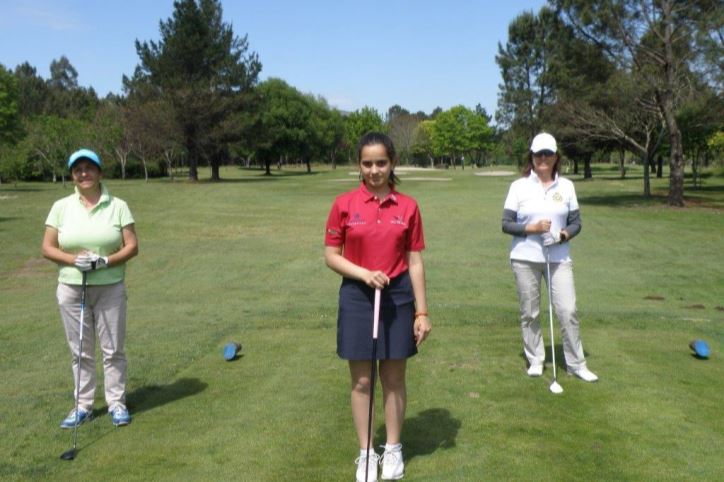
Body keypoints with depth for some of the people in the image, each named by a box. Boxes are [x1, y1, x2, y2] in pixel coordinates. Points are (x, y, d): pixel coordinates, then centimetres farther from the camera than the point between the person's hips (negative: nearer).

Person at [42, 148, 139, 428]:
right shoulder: (61, 207, 2)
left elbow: (132, 247, -4)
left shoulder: (118, 206, -2)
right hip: (71, 289, 1)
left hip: (110, 289, -1)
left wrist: (104, 261, -20)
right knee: (80, 351, 9)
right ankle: (83, 405, 21)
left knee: (113, 349, 5)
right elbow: (47, 248, 2)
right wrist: (74, 259, -16)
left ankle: (116, 403, 18)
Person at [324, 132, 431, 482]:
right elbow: (331, 256, -1)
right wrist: (364, 274, -17)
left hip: (398, 297, 1)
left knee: (394, 378, 11)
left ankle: (393, 450, 29)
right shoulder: (344, 204, -5)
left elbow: (415, 262, 1)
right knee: (361, 380, 8)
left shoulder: (408, 206, -2)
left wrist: (422, 312, -1)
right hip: (357, 298, -1)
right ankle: (365, 453, 24)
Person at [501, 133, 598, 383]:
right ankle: (535, 360, 23)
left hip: (559, 257, 1)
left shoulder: (566, 186, 7)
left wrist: (565, 234, -11)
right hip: (525, 258, -1)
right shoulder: (519, 186, 0)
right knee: (530, 313, 7)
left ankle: (576, 364, 11)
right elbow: (506, 224, -1)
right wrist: (530, 227, -16)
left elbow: (576, 222, 10)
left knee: (568, 310, -3)